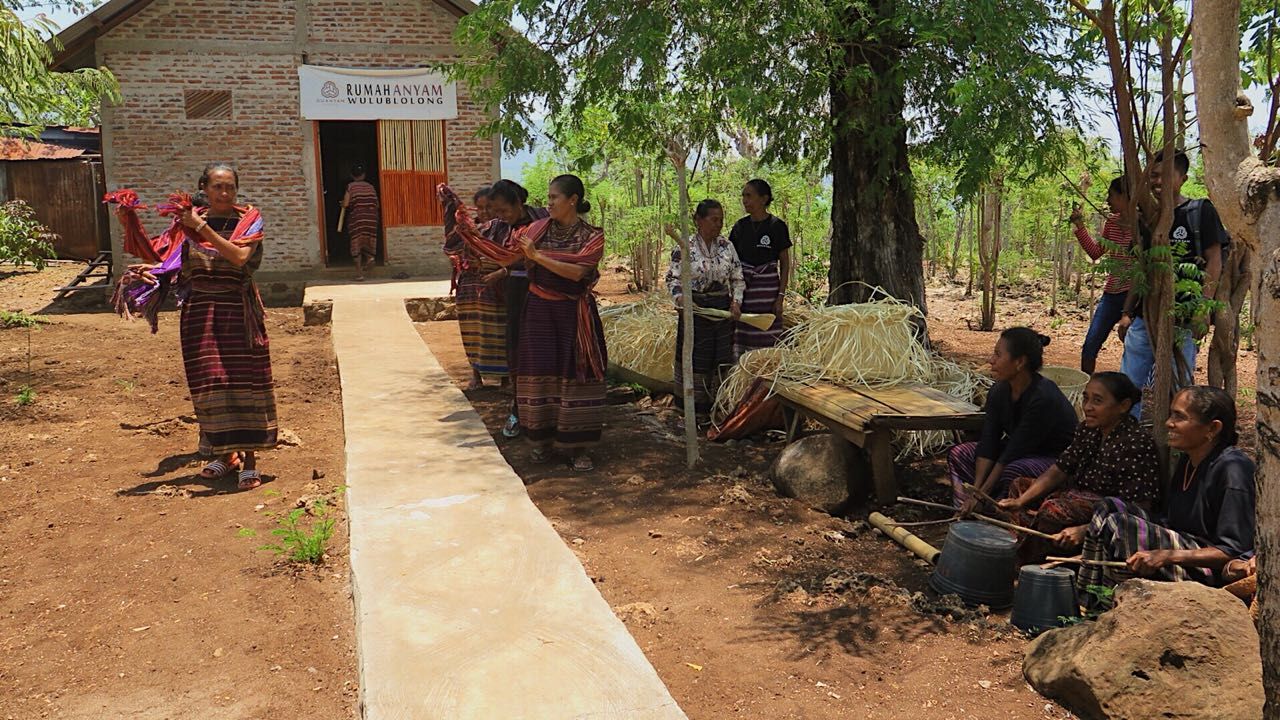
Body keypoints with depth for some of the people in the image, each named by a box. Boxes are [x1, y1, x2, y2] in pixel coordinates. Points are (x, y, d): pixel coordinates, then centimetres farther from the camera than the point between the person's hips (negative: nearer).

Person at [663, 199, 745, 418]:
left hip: (724, 309, 4)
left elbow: (738, 278, 10)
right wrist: (680, 298, -23)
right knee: (696, 358, 2)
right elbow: (673, 278, -5)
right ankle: (694, 407, 14)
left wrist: (736, 301, -3)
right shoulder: (684, 248, -6)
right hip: (695, 309, -4)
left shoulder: (727, 246, 5)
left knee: (722, 357, 8)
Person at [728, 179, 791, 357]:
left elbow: (785, 264, -1)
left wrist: (781, 296, -7)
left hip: (767, 289, -3)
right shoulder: (740, 226, 7)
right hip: (742, 288, 4)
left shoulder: (777, 226, -3)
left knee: (766, 343, -2)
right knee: (739, 343, 3)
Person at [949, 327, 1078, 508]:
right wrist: (975, 490, -19)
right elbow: (988, 444, -8)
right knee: (959, 454, -4)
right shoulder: (999, 392, -5)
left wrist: (982, 494, -25)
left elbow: (1014, 452, -27)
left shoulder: (1043, 398, -28)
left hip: (1058, 461, -8)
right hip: (1021, 455, 8)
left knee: (1012, 472, -37)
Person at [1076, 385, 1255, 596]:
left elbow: (1234, 551, -20)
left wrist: (1166, 556, -27)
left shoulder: (1232, 468, -18)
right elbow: (1167, 520, 11)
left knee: (1120, 525, -23)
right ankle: (1083, 600, -7)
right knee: (1109, 508, -5)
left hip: (1211, 571, -9)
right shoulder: (1186, 460, 11)